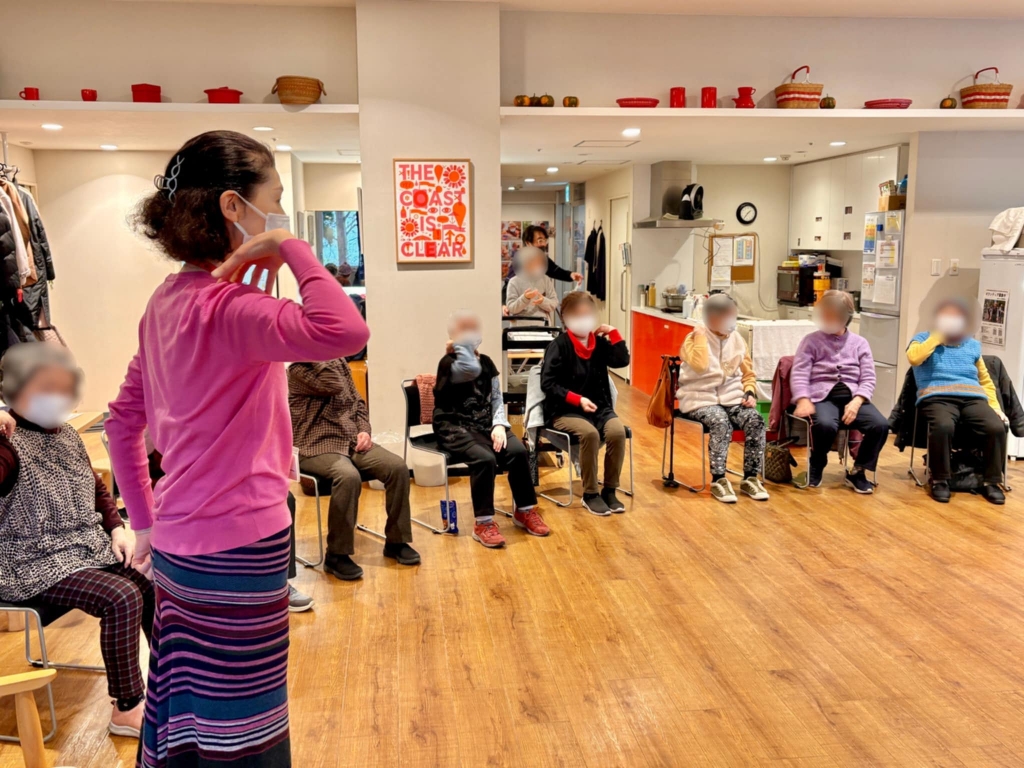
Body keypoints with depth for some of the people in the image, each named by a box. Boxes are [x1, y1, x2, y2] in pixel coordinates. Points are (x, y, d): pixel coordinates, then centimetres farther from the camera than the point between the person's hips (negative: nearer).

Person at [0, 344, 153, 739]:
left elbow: (95, 487, 20)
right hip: (34, 563, -8)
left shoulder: (66, 434, 9)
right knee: (122, 597, -25)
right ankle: (127, 709, -8)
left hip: (88, 547, 8)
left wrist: (117, 528, 7)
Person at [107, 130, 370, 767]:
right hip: (238, 552, -9)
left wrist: (146, 521, 20)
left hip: (180, 546, 9)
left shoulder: (170, 300, 8)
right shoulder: (227, 307, -21)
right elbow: (343, 331, -40)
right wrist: (289, 246, -24)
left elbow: (123, 417, 16)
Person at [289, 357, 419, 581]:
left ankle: (396, 541, 0)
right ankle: (337, 555, -20)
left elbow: (357, 401, 19)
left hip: (352, 441, 7)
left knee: (398, 466, -15)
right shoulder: (298, 369, -10)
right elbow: (334, 385, -26)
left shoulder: (338, 361, 13)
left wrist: (364, 430, 2)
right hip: (318, 447, -7)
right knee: (349, 476, -36)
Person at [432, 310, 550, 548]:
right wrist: (460, 341, -16)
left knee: (518, 450, -20)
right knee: (485, 458, -32)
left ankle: (525, 510, -1)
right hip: (455, 428, -5)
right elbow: (471, 370, -32)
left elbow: (497, 398, 9)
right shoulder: (449, 363, -9)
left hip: (485, 424, 6)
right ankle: (483, 523, -18)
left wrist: (499, 424, -9)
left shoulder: (486, 362, 12)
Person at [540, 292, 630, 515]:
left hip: (599, 406, 4)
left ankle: (609, 490, -9)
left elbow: (622, 361, -6)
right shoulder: (559, 345, -7)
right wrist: (578, 399, -20)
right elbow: (548, 384, -12)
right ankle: (590, 494, -15)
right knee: (590, 433, -33)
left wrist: (613, 332, -7)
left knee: (617, 431, -25)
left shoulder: (600, 342, 8)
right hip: (565, 410, -4)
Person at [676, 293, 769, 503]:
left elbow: (748, 374, 17)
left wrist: (750, 393, -1)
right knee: (720, 422, -34)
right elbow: (700, 365, -25)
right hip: (701, 398, -4)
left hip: (732, 397, 5)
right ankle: (718, 480, -22)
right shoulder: (694, 339, -4)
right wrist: (700, 336, -15)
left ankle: (751, 478, -10)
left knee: (755, 420, -23)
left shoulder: (737, 340, 10)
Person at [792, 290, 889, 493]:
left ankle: (857, 472, -2)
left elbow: (868, 379, 5)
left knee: (881, 425, -25)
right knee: (826, 425, -36)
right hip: (822, 396, -3)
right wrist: (803, 401, -22)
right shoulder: (811, 341, 8)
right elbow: (799, 375, -2)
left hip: (852, 397, 3)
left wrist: (856, 402, -15)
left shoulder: (860, 343, 13)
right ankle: (816, 467, -4)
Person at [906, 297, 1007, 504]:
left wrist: (995, 406, 10)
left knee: (997, 427, -26)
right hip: (938, 398, -4)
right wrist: (937, 337, -2)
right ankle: (940, 480, -19)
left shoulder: (972, 344, 25)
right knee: (943, 426, -37)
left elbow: (985, 380, 24)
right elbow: (914, 358, -10)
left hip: (973, 399, 4)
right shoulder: (923, 338, 14)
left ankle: (991, 482, -10)